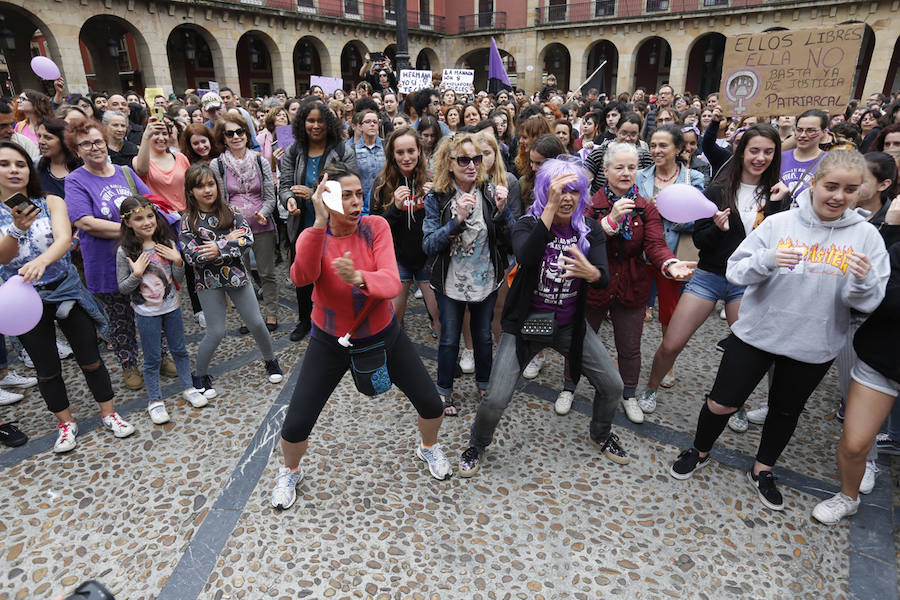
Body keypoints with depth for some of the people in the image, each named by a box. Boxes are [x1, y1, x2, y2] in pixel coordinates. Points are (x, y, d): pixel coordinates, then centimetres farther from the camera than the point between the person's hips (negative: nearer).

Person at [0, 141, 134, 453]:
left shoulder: (52, 203, -5)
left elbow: (64, 237, -23)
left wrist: (41, 261, -44)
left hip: (67, 291, -1)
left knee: (90, 359, 6)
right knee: (47, 368, 12)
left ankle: (108, 413, 23)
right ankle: (65, 423, 30)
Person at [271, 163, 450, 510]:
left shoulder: (376, 227, -14)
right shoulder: (313, 237, -15)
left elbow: (392, 283, -27)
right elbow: (301, 277, -38)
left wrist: (358, 278, -46)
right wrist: (319, 224, -47)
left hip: (383, 334, 1)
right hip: (330, 342, -1)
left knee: (432, 405, 3)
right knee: (296, 425, -3)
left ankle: (428, 448, 40)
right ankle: (290, 473, 33)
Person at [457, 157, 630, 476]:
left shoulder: (590, 229, -2)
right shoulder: (528, 224, -12)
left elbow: (604, 277, -16)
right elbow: (526, 257, -35)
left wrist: (590, 272, -40)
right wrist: (551, 207, -38)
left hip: (570, 324, 4)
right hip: (526, 322, -3)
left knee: (612, 385, 4)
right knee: (496, 399, -11)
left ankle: (601, 433, 37)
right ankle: (477, 445, 22)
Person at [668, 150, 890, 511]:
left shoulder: (866, 237, -4)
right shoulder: (778, 224, -8)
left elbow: (868, 303, -5)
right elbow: (735, 272, -11)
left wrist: (863, 280, -26)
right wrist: (767, 259, -30)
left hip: (814, 346, 2)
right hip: (756, 333, -2)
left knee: (786, 411, 20)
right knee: (721, 403, 5)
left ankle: (762, 471, 43)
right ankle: (700, 452, 34)